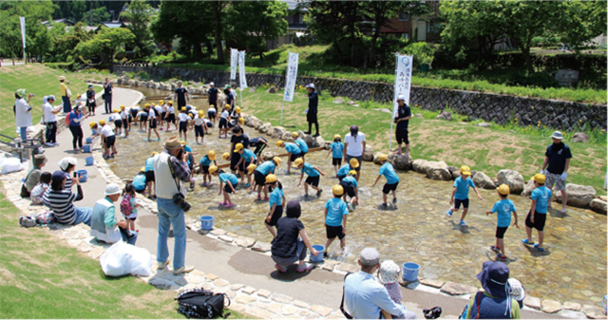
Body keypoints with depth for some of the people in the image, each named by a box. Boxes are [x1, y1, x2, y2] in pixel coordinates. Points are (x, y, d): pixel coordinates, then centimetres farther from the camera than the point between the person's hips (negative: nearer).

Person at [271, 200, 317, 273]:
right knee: (302, 239, 14)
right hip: (288, 259, -5)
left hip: (275, 257, 5)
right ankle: (301, 265, 19)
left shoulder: (280, 220, 8)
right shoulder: (297, 223, -6)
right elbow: (306, 241, -1)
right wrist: (313, 251, 18)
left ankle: (281, 265, 13)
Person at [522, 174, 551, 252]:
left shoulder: (535, 191, -19)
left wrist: (532, 215, -18)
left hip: (536, 211, -6)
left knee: (528, 224, 18)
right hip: (544, 212, 6)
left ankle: (530, 240, 26)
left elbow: (534, 203, -20)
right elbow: (549, 200, 12)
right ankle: (540, 246, 20)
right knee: (541, 229, 14)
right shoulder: (548, 190, 1)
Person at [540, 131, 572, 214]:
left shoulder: (565, 148, -8)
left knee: (563, 190, -2)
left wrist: (565, 172, -14)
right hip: (549, 172, 5)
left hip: (560, 174, -5)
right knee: (548, 188, 12)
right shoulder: (550, 147, 6)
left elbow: (568, 160, -9)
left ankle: (564, 207, 9)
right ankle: (548, 203, 29)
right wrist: (542, 169, 11)